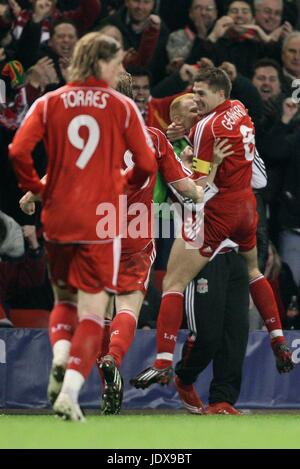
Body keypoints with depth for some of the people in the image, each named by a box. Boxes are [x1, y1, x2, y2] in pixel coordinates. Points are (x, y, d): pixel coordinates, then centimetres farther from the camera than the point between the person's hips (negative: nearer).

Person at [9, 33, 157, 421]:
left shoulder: (49, 103, 3)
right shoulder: (122, 107, -1)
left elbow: (18, 152, -9)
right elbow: (147, 164, -2)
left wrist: (35, 187, 8)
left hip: (57, 218, 3)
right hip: (100, 221, -3)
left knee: (64, 299, 22)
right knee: (92, 310, 0)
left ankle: (60, 356, -6)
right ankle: (70, 391, -15)